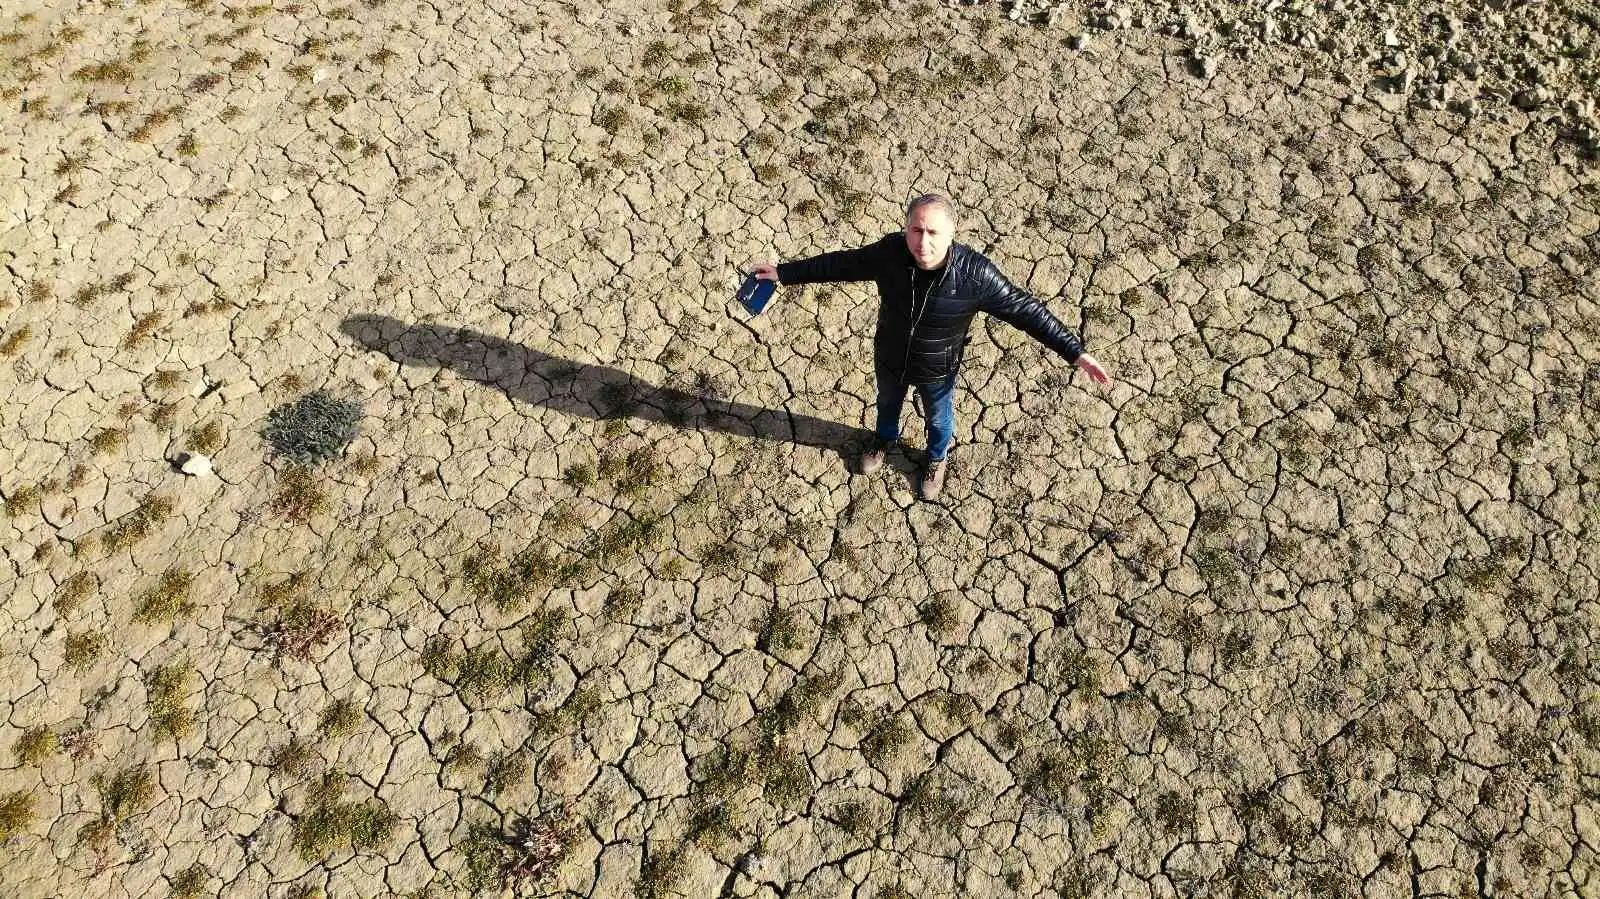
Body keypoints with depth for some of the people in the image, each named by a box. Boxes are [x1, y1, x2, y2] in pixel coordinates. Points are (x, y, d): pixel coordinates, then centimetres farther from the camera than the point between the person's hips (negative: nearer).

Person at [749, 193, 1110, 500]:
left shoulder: (975, 273, -36)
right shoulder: (889, 252, -29)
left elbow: (1024, 309, -26)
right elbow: (842, 263, -13)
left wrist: (1076, 352, -27)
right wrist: (784, 272, -9)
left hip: (937, 371, -2)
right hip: (889, 359, 2)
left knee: (939, 418, 29)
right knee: (888, 403, 33)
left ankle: (937, 459, 63)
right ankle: (885, 439, 68)